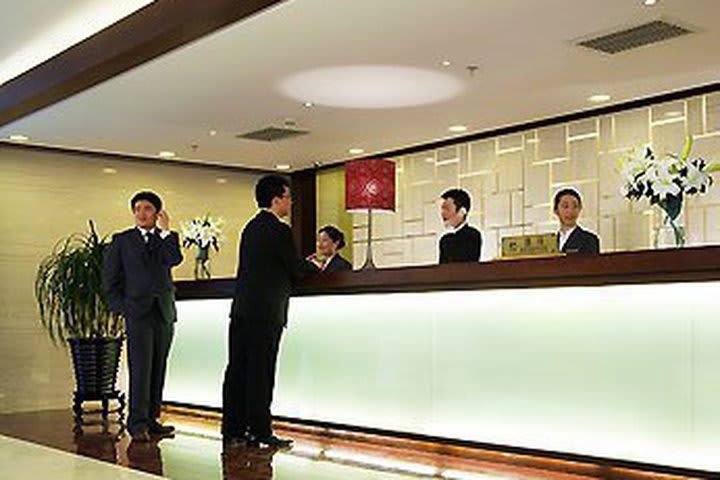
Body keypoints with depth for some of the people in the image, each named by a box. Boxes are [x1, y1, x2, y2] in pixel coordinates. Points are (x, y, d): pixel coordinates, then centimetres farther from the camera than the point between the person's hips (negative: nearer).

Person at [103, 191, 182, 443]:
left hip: (164, 313, 3)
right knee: (140, 368, -11)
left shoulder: (166, 239, 13)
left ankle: (151, 419, 11)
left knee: (158, 368, 4)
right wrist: (122, 307, -3)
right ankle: (137, 422, -9)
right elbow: (110, 278, 7)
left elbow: (174, 260, -9)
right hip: (138, 313, -3)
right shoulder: (121, 241, 9)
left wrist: (165, 230, -9)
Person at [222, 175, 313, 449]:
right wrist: (313, 265, 15)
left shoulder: (251, 227, 16)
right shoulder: (279, 230, -11)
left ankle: (233, 430, 14)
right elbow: (296, 269, -6)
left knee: (238, 369, 9)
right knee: (260, 372, -4)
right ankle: (260, 431, 1)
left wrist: (304, 264, 19)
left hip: (242, 309, 8)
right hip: (265, 312, -8)